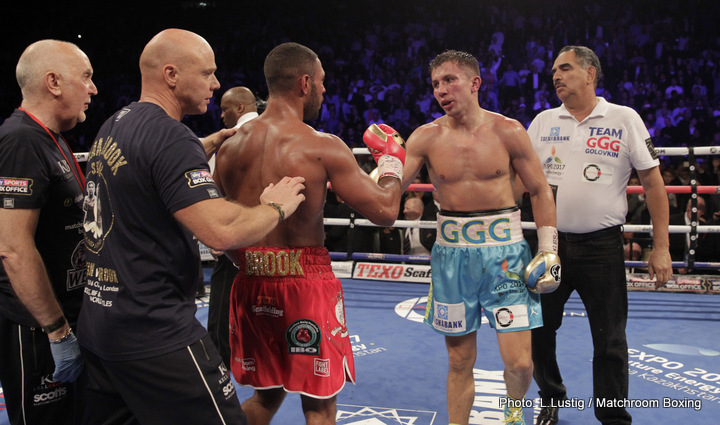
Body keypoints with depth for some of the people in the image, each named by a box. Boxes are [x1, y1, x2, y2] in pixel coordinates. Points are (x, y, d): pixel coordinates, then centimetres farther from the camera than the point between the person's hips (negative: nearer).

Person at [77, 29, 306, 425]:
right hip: (155, 335, -10)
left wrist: (210, 144, 26)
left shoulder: (112, 127, 11)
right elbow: (222, 231, -27)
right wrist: (275, 207, -10)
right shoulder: (170, 137, -18)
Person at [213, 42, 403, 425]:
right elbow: (385, 212, -11)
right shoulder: (322, 147, -14)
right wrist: (393, 159, 5)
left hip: (250, 283, 6)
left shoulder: (230, 147, 2)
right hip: (306, 282, -5)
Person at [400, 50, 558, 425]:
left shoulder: (508, 132, -3)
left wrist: (547, 250, 0)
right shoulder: (427, 137, 0)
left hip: (503, 249, -1)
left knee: (518, 362, -1)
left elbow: (540, 191, 4)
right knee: (460, 362, 10)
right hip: (452, 252, 1)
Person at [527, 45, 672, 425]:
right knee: (538, 329, 11)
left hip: (602, 247, -3)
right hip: (551, 242, 3)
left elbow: (653, 182, -1)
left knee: (610, 341, 4)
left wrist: (661, 248, -5)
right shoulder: (543, 121, 7)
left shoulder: (624, 119, -2)